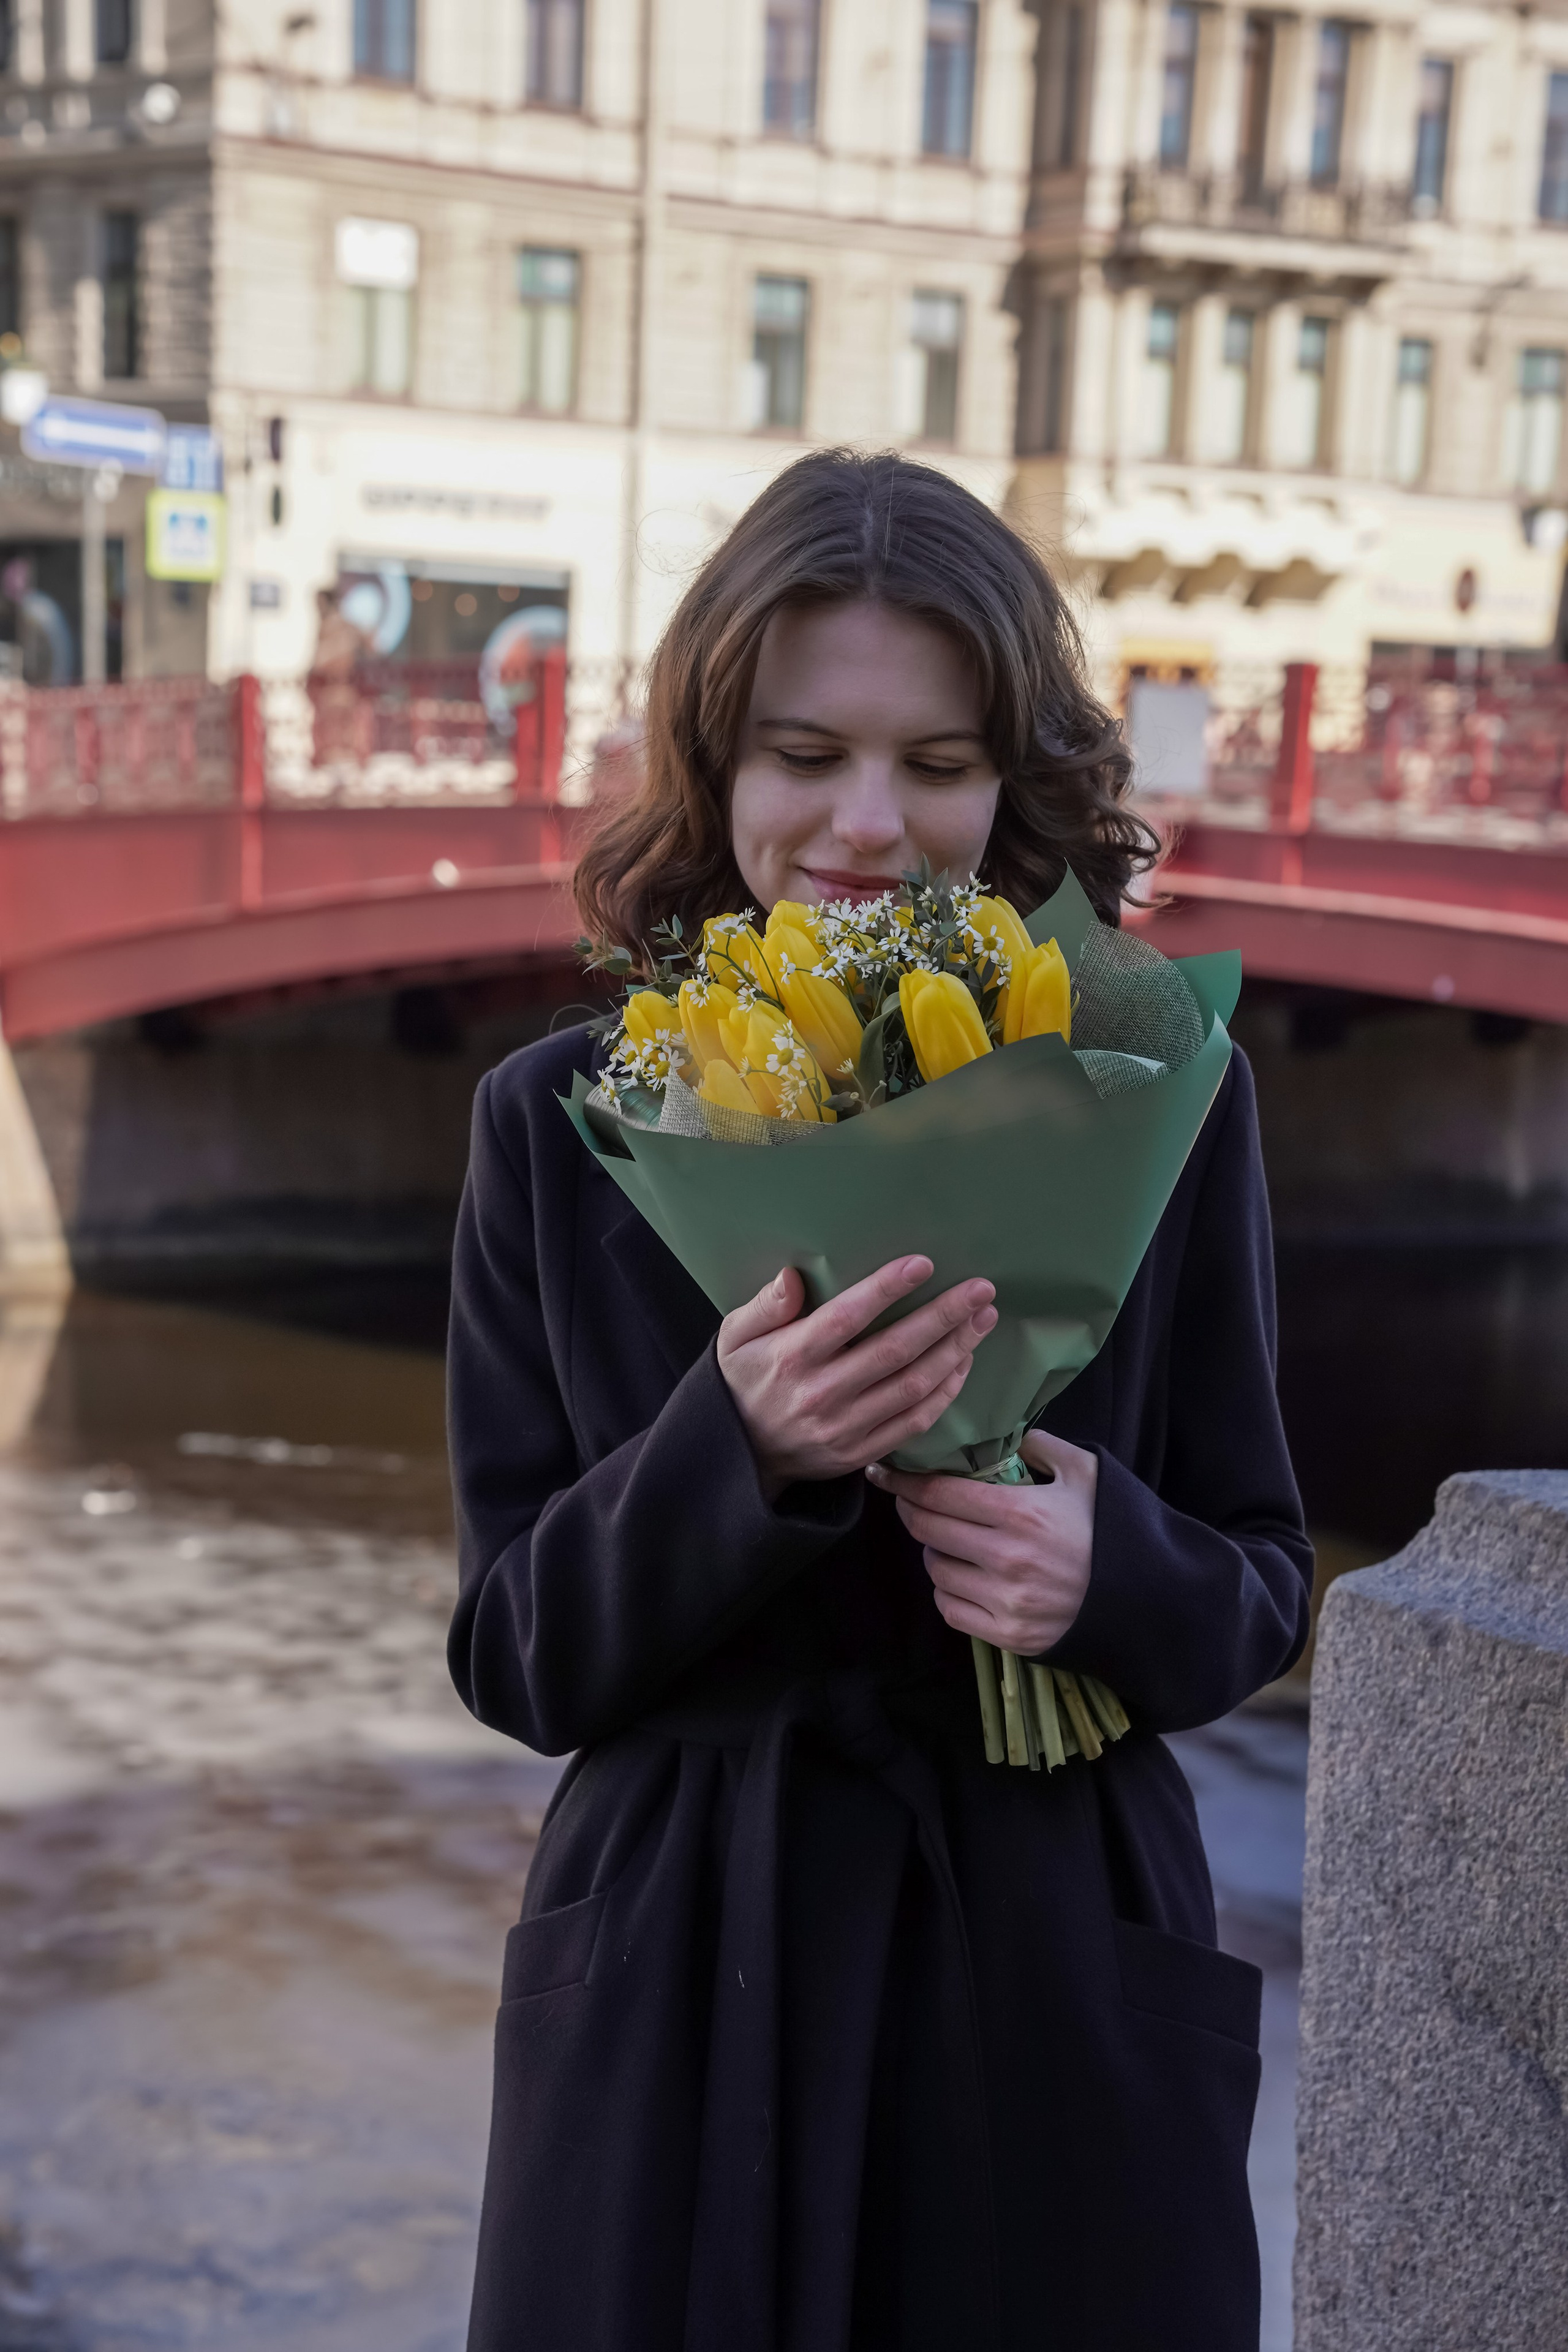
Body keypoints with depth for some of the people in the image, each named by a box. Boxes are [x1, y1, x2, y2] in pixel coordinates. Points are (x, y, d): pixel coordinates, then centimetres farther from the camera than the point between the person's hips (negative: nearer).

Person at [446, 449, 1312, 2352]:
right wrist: (735, 1450, -22)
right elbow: (516, 1660, -4)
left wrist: (1112, 1564, -19)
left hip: (1067, 1990, 0)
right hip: (676, 1986, 0)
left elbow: (1258, 1593, 3)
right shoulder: (561, 1124, -3)